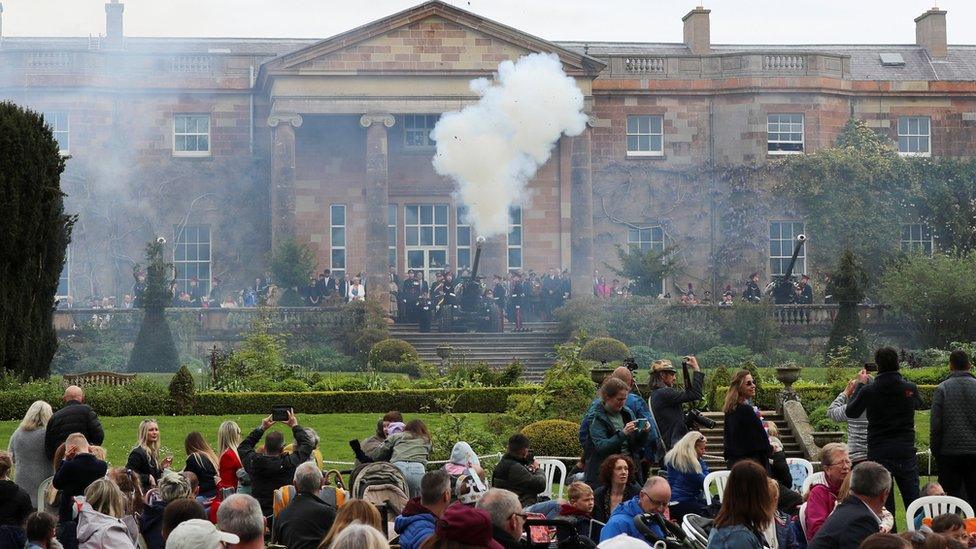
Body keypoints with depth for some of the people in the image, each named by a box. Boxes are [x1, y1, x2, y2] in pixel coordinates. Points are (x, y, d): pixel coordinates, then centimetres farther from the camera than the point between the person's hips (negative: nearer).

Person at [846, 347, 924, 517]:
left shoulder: (868, 390, -11)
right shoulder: (909, 388, -4)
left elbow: (850, 412, 7)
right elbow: (919, 404, 20)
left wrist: (860, 384, 16)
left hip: (879, 454, -2)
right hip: (906, 452, 2)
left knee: (884, 506, 3)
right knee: (913, 502, 9)